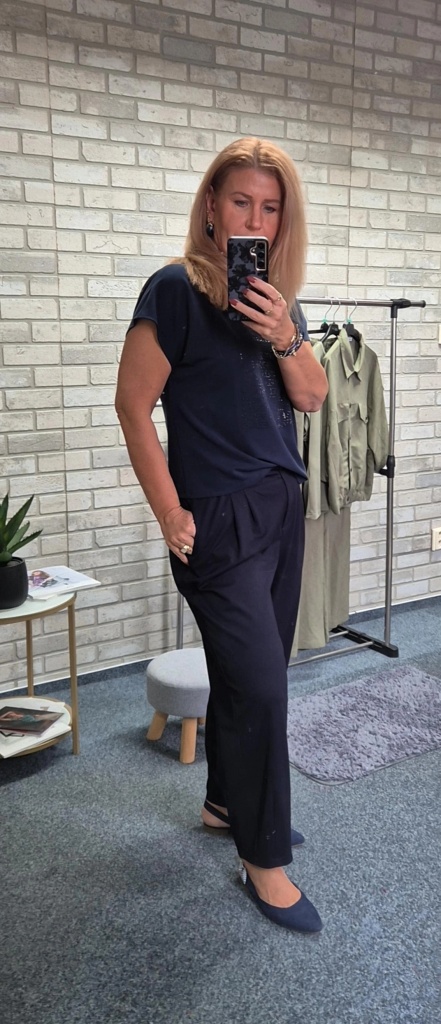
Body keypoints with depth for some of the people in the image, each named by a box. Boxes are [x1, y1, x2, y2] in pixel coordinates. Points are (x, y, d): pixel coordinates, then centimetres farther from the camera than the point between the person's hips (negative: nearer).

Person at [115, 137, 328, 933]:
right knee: (260, 684, -5)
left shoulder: (278, 297, 10)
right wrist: (170, 515, -13)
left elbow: (311, 398, 7)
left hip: (281, 506, 7)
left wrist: (284, 337, -12)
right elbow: (134, 404, -13)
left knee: (250, 674, 16)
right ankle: (263, 859, 13)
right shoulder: (177, 289, -11)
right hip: (219, 518, -7)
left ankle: (226, 803, 36)